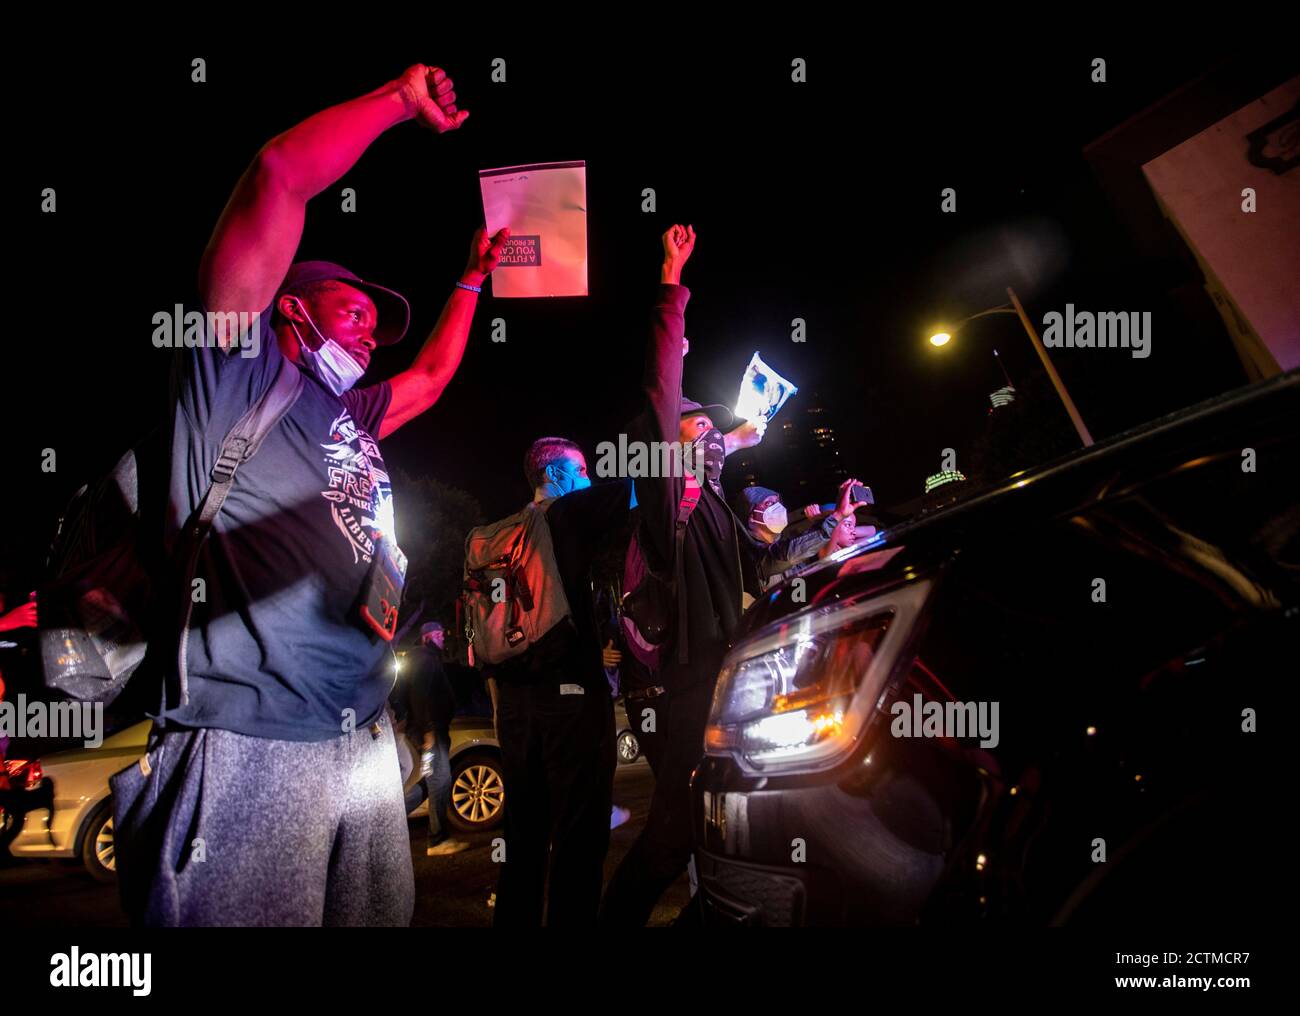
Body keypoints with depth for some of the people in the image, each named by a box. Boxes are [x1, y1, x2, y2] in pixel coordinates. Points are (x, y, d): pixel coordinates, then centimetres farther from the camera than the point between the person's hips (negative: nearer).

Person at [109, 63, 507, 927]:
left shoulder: (349, 417, 23)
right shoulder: (236, 370, 3)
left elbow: (434, 373, 41)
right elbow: (280, 177, -5)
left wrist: (471, 281, 43)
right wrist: (402, 99, 4)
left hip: (365, 743, 8)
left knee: (384, 916, 10)